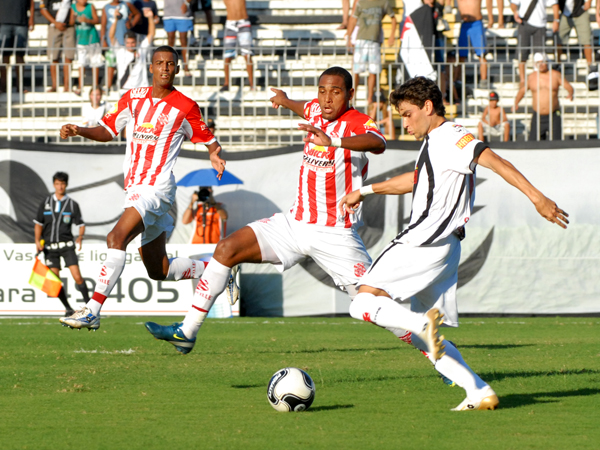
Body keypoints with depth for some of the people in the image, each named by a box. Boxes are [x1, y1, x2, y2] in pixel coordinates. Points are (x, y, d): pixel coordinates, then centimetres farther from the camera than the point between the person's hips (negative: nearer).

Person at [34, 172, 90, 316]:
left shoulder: (72, 204, 3)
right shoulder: (46, 203, 8)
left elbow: (81, 224, 3)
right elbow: (38, 224, 12)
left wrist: (80, 237, -17)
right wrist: (38, 241, -2)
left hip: (66, 245, -2)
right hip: (50, 247, 2)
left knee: (77, 277, -14)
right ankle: (68, 308, 9)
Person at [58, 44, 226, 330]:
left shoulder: (185, 107, -4)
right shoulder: (133, 98, 11)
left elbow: (209, 140, 5)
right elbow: (108, 131, 17)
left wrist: (215, 155, -17)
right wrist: (78, 131, -1)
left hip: (157, 188, -7)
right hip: (134, 188, 7)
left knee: (117, 238, -26)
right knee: (158, 270, 12)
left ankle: (92, 310, -27)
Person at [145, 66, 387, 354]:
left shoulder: (358, 123, -17)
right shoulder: (317, 109, 4)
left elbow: (378, 144, -42)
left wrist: (333, 141, -57)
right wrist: (286, 101, 54)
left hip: (336, 234, -6)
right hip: (296, 222, 7)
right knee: (227, 249, -2)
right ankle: (187, 333, 3)